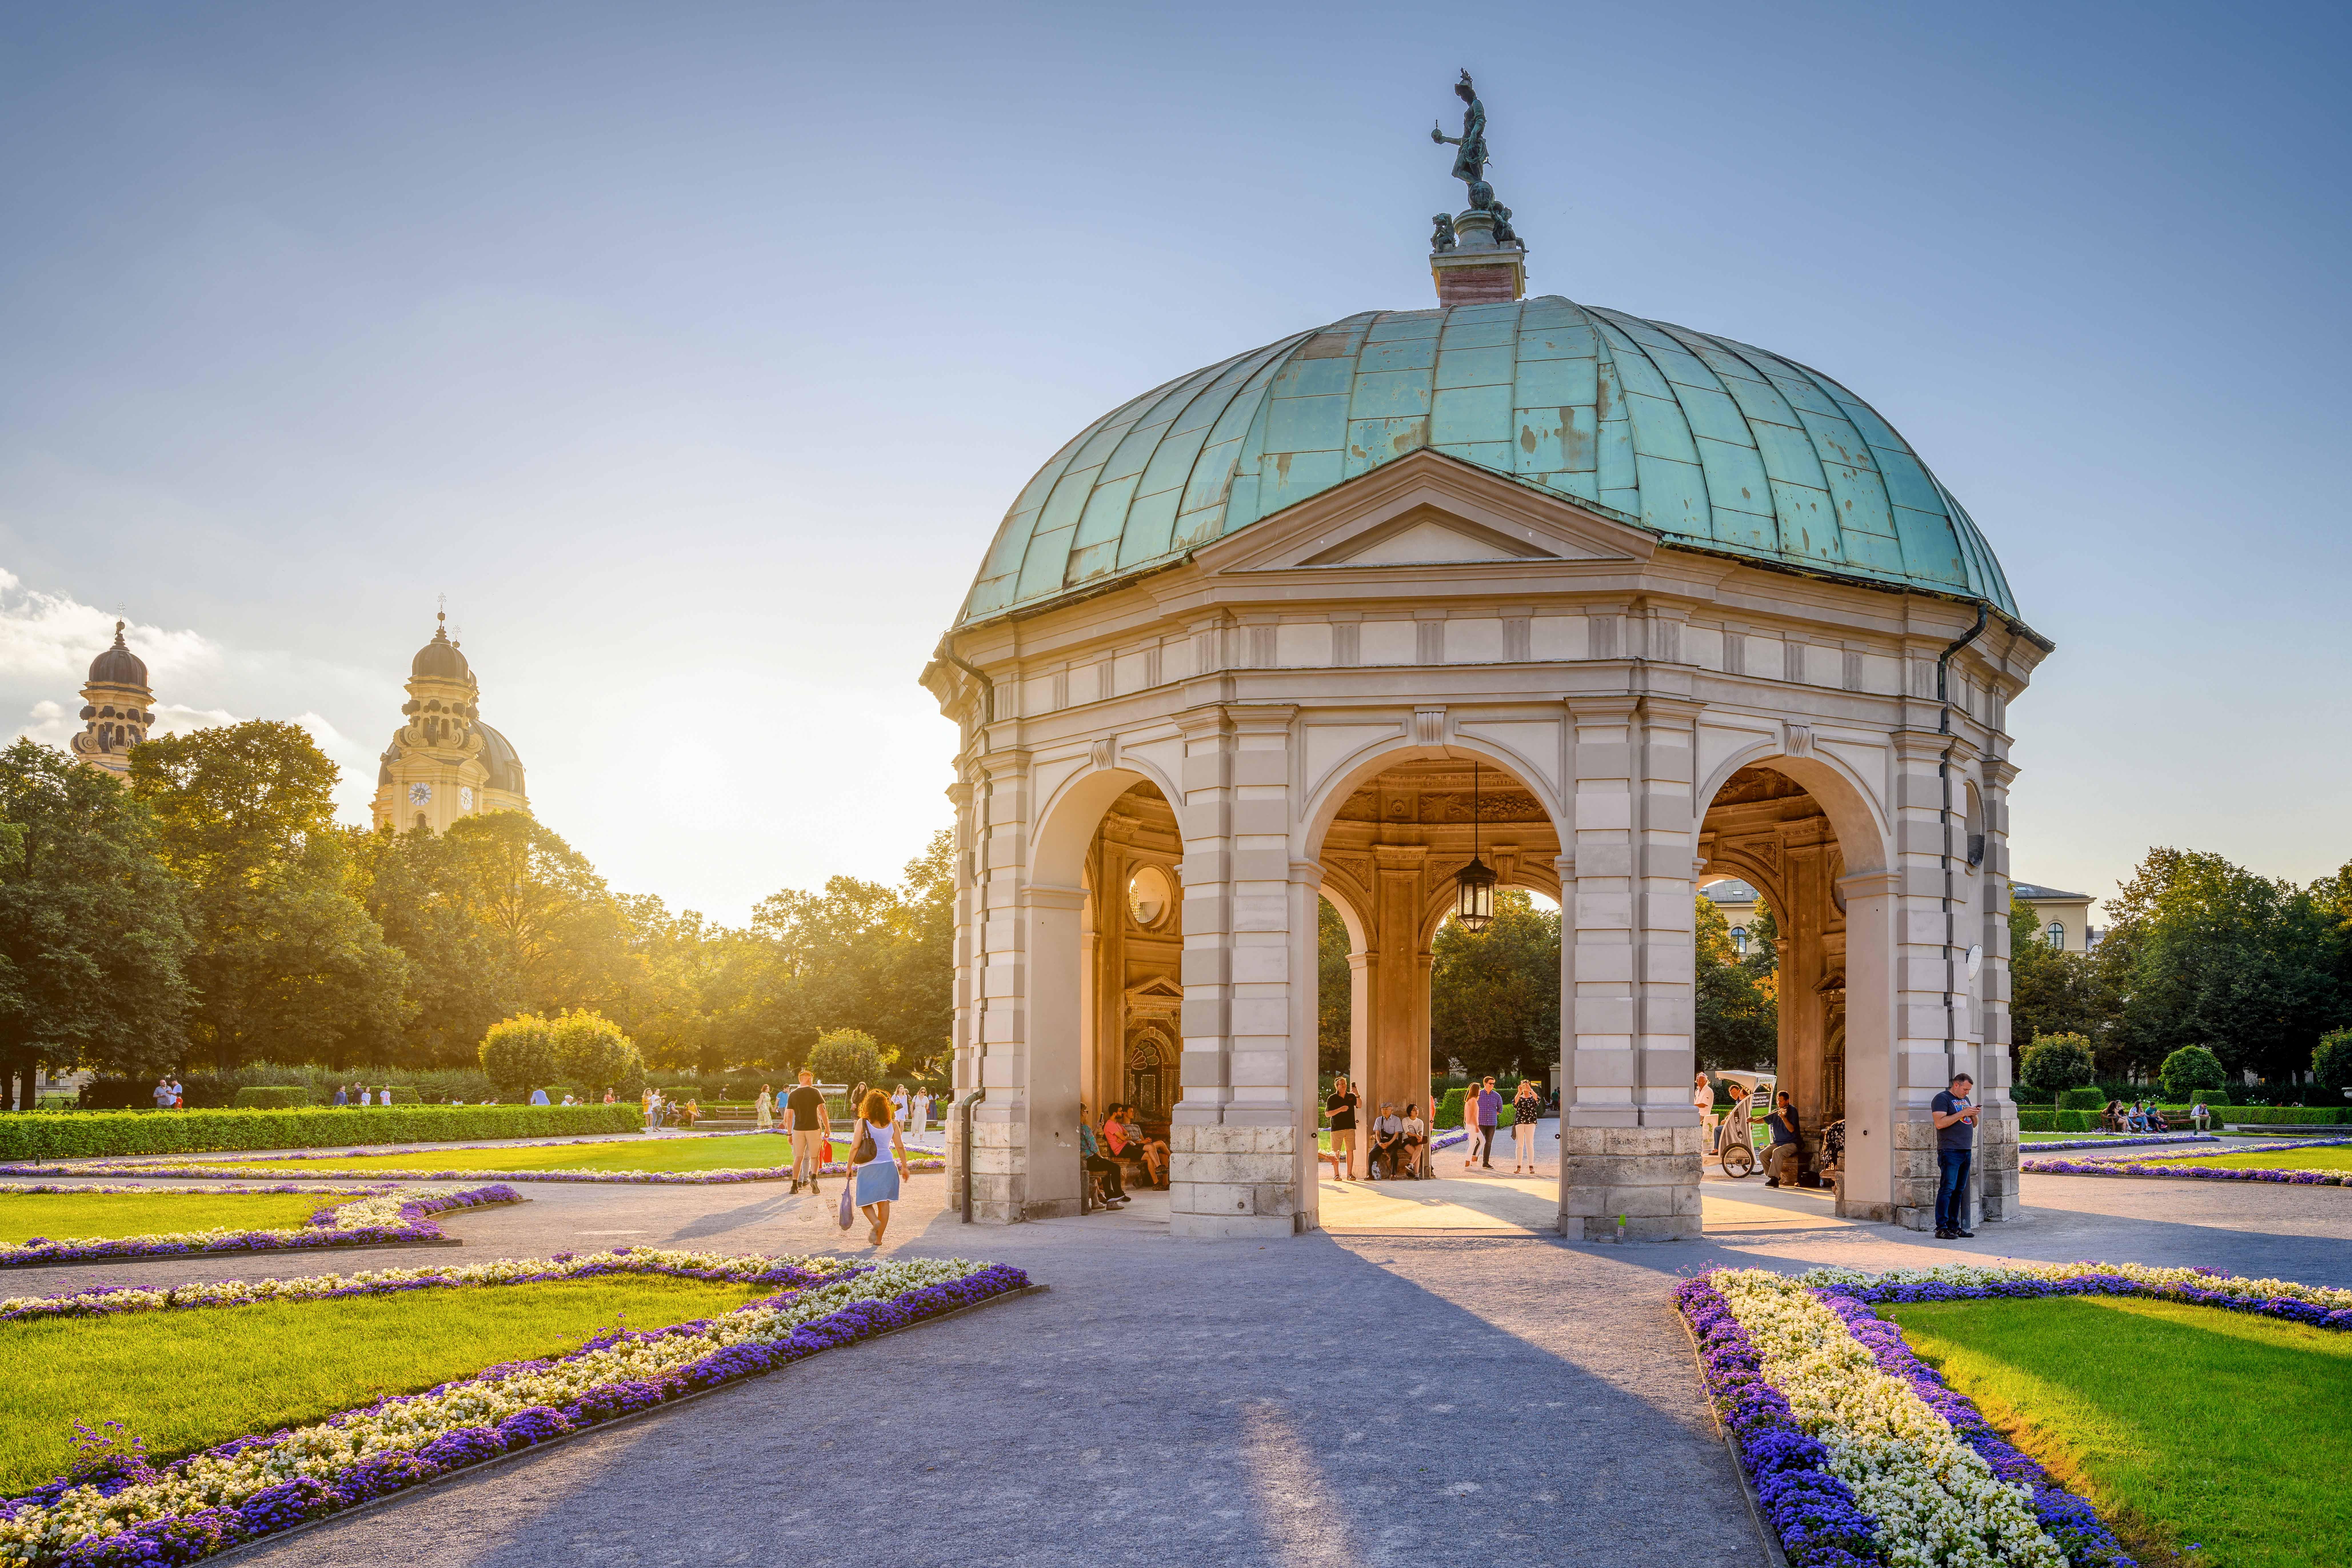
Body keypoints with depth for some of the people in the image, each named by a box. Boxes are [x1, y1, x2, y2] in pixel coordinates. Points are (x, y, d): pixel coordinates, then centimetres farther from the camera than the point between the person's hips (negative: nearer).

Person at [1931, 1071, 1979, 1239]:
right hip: (1950, 1152, -8)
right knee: (1947, 1189, -12)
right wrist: (1962, 1113, -17)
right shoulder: (1942, 1099, -5)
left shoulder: (1965, 1100, 21)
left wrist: (1974, 1115, 3)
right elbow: (1940, 1123, -17)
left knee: (1959, 1191, 8)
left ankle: (1955, 1227, 12)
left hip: (1966, 1151, 8)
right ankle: (1941, 1228, -12)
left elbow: (1973, 1125, 25)